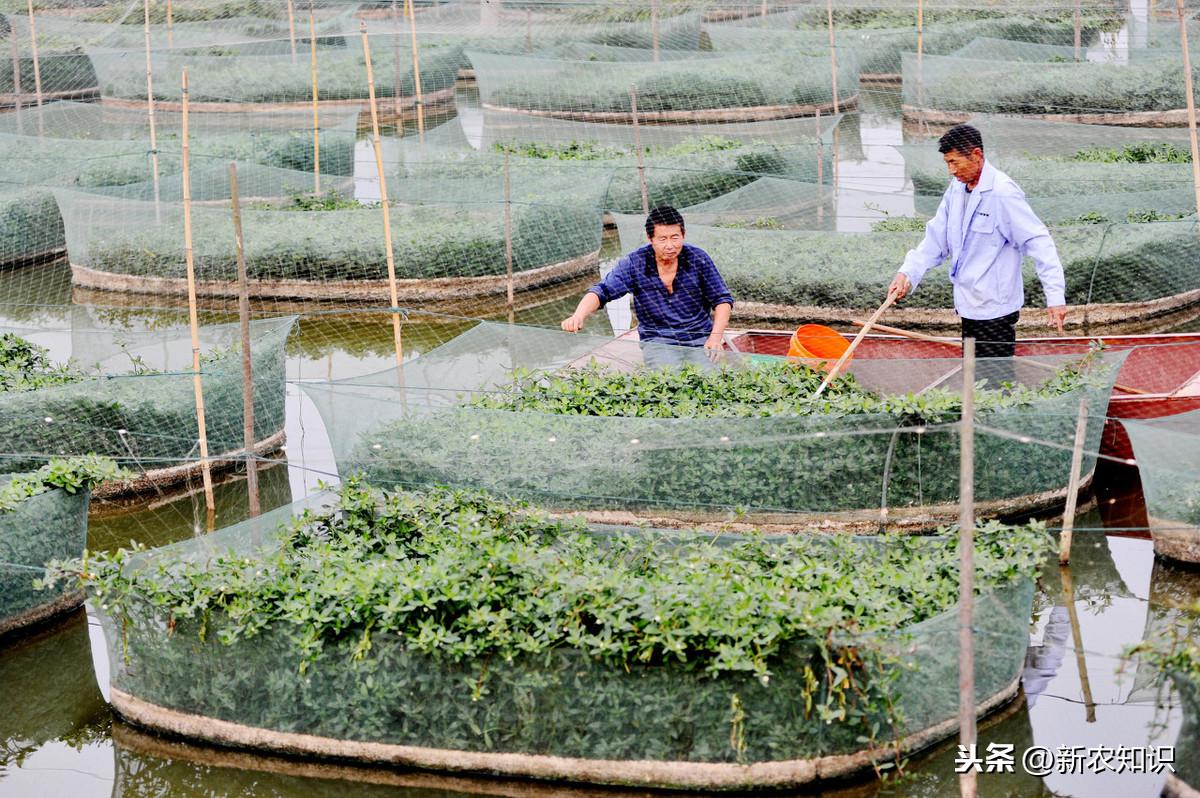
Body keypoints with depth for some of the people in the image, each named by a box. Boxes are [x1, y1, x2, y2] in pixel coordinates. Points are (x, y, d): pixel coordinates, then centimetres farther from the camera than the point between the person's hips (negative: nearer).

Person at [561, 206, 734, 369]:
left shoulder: (698, 259, -2)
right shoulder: (634, 263, -5)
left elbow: (722, 299, 5)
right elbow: (602, 290, -11)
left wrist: (716, 336, -10)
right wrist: (579, 316, -31)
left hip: (700, 340, 1)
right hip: (658, 341, -1)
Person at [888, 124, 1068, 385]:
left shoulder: (1003, 192, -18)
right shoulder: (956, 189, 8)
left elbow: (1038, 242, -19)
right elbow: (936, 238, 13)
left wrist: (1055, 296, -23)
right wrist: (908, 272, -1)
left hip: (996, 309, -9)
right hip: (969, 305, 9)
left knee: (996, 381, -4)